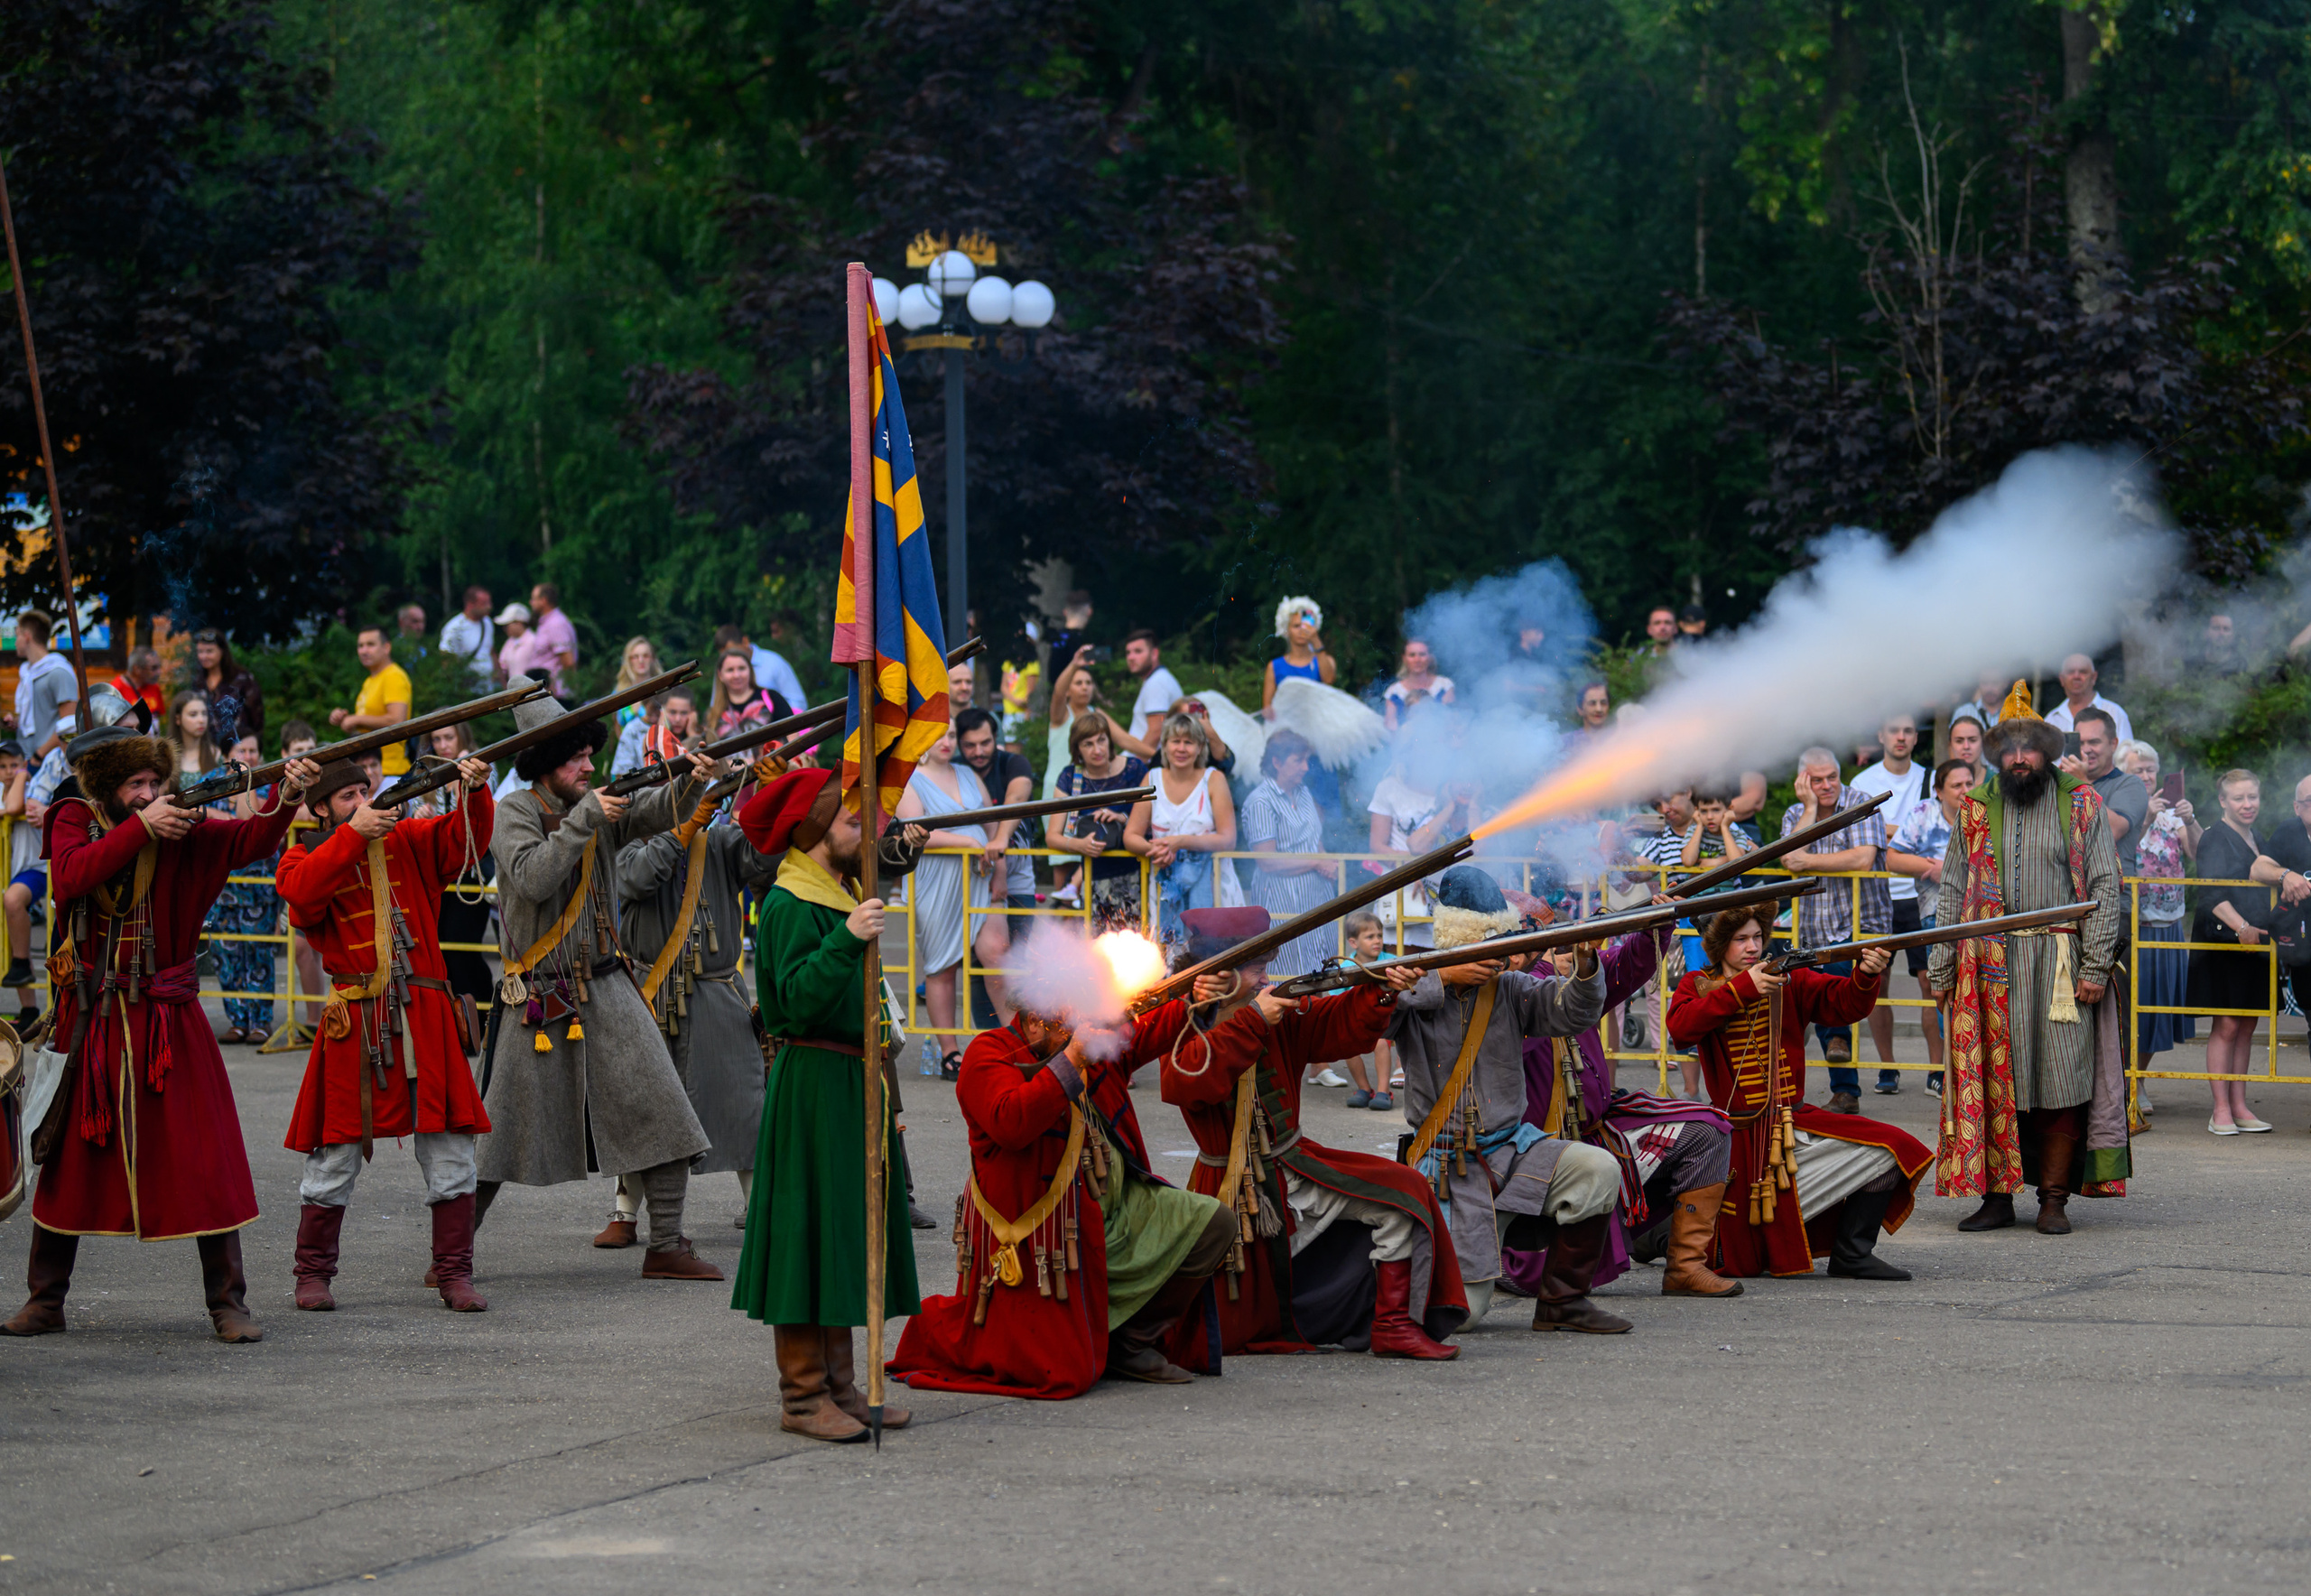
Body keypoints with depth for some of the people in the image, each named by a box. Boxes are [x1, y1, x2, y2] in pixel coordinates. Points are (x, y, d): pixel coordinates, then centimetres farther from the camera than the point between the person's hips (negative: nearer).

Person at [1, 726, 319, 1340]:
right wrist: (140, 829, -23)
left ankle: (228, 1304, 4)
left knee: (205, 1163, -4)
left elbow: (250, 840, -13)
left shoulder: (183, 829, -1)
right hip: (89, 1021, 1)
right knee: (68, 1160, 9)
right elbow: (73, 875, -18)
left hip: (167, 1022, -1)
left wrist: (286, 799, -32)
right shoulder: (74, 821, 1)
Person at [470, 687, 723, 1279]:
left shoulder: (604, 806, 6)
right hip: (539, 1001, -4)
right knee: (500, 1135, 2)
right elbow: (532, 880, -21)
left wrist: (691, 781, -30)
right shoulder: (513, 814, -5)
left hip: (608, 991, 4)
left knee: (661, 1115, -4)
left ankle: (667, 1246, 3)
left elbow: (660, 811, -10)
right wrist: (583, 820, -22)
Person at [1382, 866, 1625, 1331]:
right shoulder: (1414, 990, -5)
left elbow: (1573, 1014, -6)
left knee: (1599, 1170, -24)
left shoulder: (1509, 988, 5)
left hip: (1513, 1147, 4)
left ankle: (1561, 1299, -7)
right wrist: (1443, 978, -24)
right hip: (1447, 1165, -4)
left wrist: (1585, 968, -26)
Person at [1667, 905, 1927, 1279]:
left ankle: (1851, 1254, -4)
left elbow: (1843, 1004, -7)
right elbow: (1680, 1029, -19)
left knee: (1892, 1151, -14)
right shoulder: (1698, 986, 1)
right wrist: (1742, 989, -24)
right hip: (1739, 1135, -3)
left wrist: (1866, 976, -30)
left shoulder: (1787, 979, 5)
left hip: (1795, 1124, 3)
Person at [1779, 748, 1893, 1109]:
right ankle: (1845, 1092, 19)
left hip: (1862, 926, -5)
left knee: (1835, 972, -35)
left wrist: (1808, 861, -16)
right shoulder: (1794, 815, 9)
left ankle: (1839, 1036, -12)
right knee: (1822, 1012, 8)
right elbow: (1790, 860, -10)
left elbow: (1863, 858, -21)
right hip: (1814, 933, 6)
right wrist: (1810, 808, -11)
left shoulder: (1862, 806, -6)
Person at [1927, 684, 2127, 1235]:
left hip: (2060, 963, -2)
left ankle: (2054, 1199, 1)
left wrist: (2095, 967, -6)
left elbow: (2104, 888, 3)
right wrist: (1941, 969, 6)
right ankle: (1996, 1196, 5)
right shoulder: (1974, 812, 13)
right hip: (1990, 967, 2)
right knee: (1990, 1083, -2)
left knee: (2062, 1083, -6)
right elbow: (1953, 891, 14)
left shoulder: (2081, 806, 7)